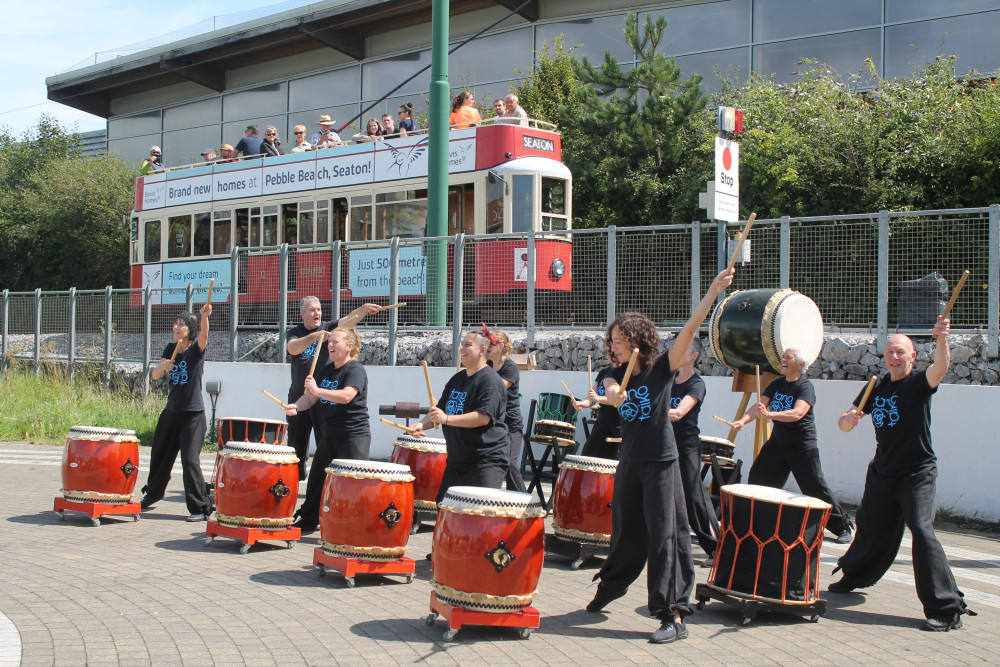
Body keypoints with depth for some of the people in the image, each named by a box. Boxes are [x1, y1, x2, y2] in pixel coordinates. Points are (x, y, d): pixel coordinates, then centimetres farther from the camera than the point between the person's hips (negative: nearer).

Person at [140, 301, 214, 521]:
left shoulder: (196, 349, -7)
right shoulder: (171, 348, 7)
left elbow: (204, 335, -29)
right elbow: (155, 375, 1)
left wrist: (204, 317, -49)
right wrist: (163, 365, -21)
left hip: (193, 414, -6)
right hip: (171, 412, 6)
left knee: (190, 460, -12)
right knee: (159, 456, 18)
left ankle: (200, 508, -6)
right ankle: (152, 495, 39)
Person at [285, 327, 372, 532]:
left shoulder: (355, 370, -13)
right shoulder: (326, 370, 12)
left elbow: (347, 396, -30)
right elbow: (311, 397, 15)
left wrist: (318, 390, -35)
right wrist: (296, 406, -6)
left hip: (354, 436, -8)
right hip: (329, 434, 8)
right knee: (316, 478, 14)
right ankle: (307, 521, 28)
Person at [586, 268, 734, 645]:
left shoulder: (662, 369, -5)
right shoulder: (617, 376, 7)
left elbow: (690, 329, -15)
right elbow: (610, 389, -16)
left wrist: (715, 289, -24)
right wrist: (614, 394, -40)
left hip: (661, 462, -4)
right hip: (630, 462, 5)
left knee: (663, 536, -7)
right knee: (625, 535, 16)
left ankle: (674, 617, -6)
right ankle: (607, 591, 36)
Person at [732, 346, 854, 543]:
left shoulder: (805, 387, -15)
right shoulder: (777, 384, 6)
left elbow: (797, 413, -31)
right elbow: (760, 405, 0)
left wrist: (769, 414, -44)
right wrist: (744, 420, -20)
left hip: (803, 447, -7)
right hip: (777, 442, 7)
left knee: (815, 488, -6)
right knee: (757, 480, 7)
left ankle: (842, 527, 6)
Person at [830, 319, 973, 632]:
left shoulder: (920, 382, -9)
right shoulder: (877, 386, 6)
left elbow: (940, 368, -33)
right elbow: (845, 424, 8)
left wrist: (941, 338, -52)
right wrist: (848, 419, -16)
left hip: (917, 473, -6)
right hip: (882, 472, 6)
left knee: (921, 530, -22)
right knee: (870, 529, 19)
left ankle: (947, 609, -20)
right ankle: (854, 576, 46)